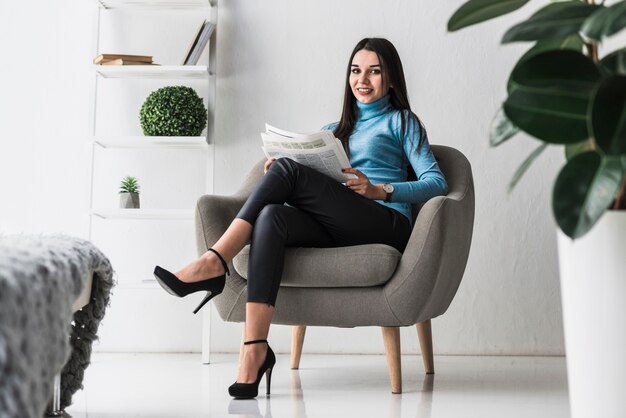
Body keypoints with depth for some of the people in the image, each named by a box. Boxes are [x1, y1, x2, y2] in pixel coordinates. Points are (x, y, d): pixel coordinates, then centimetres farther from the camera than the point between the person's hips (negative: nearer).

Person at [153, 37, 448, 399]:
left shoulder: (401, 121, 17)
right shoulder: (334, 131, 33)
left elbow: (437, 184, 3)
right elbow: (313, 187, 24)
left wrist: (378, 189, -11)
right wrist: (275, 177, 1)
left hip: (387, 223, -4)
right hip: (336, 230, 5)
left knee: (287, 168, -24)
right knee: (272, 215, -30)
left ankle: (214, 264, -28)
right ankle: (255, 350, -41)